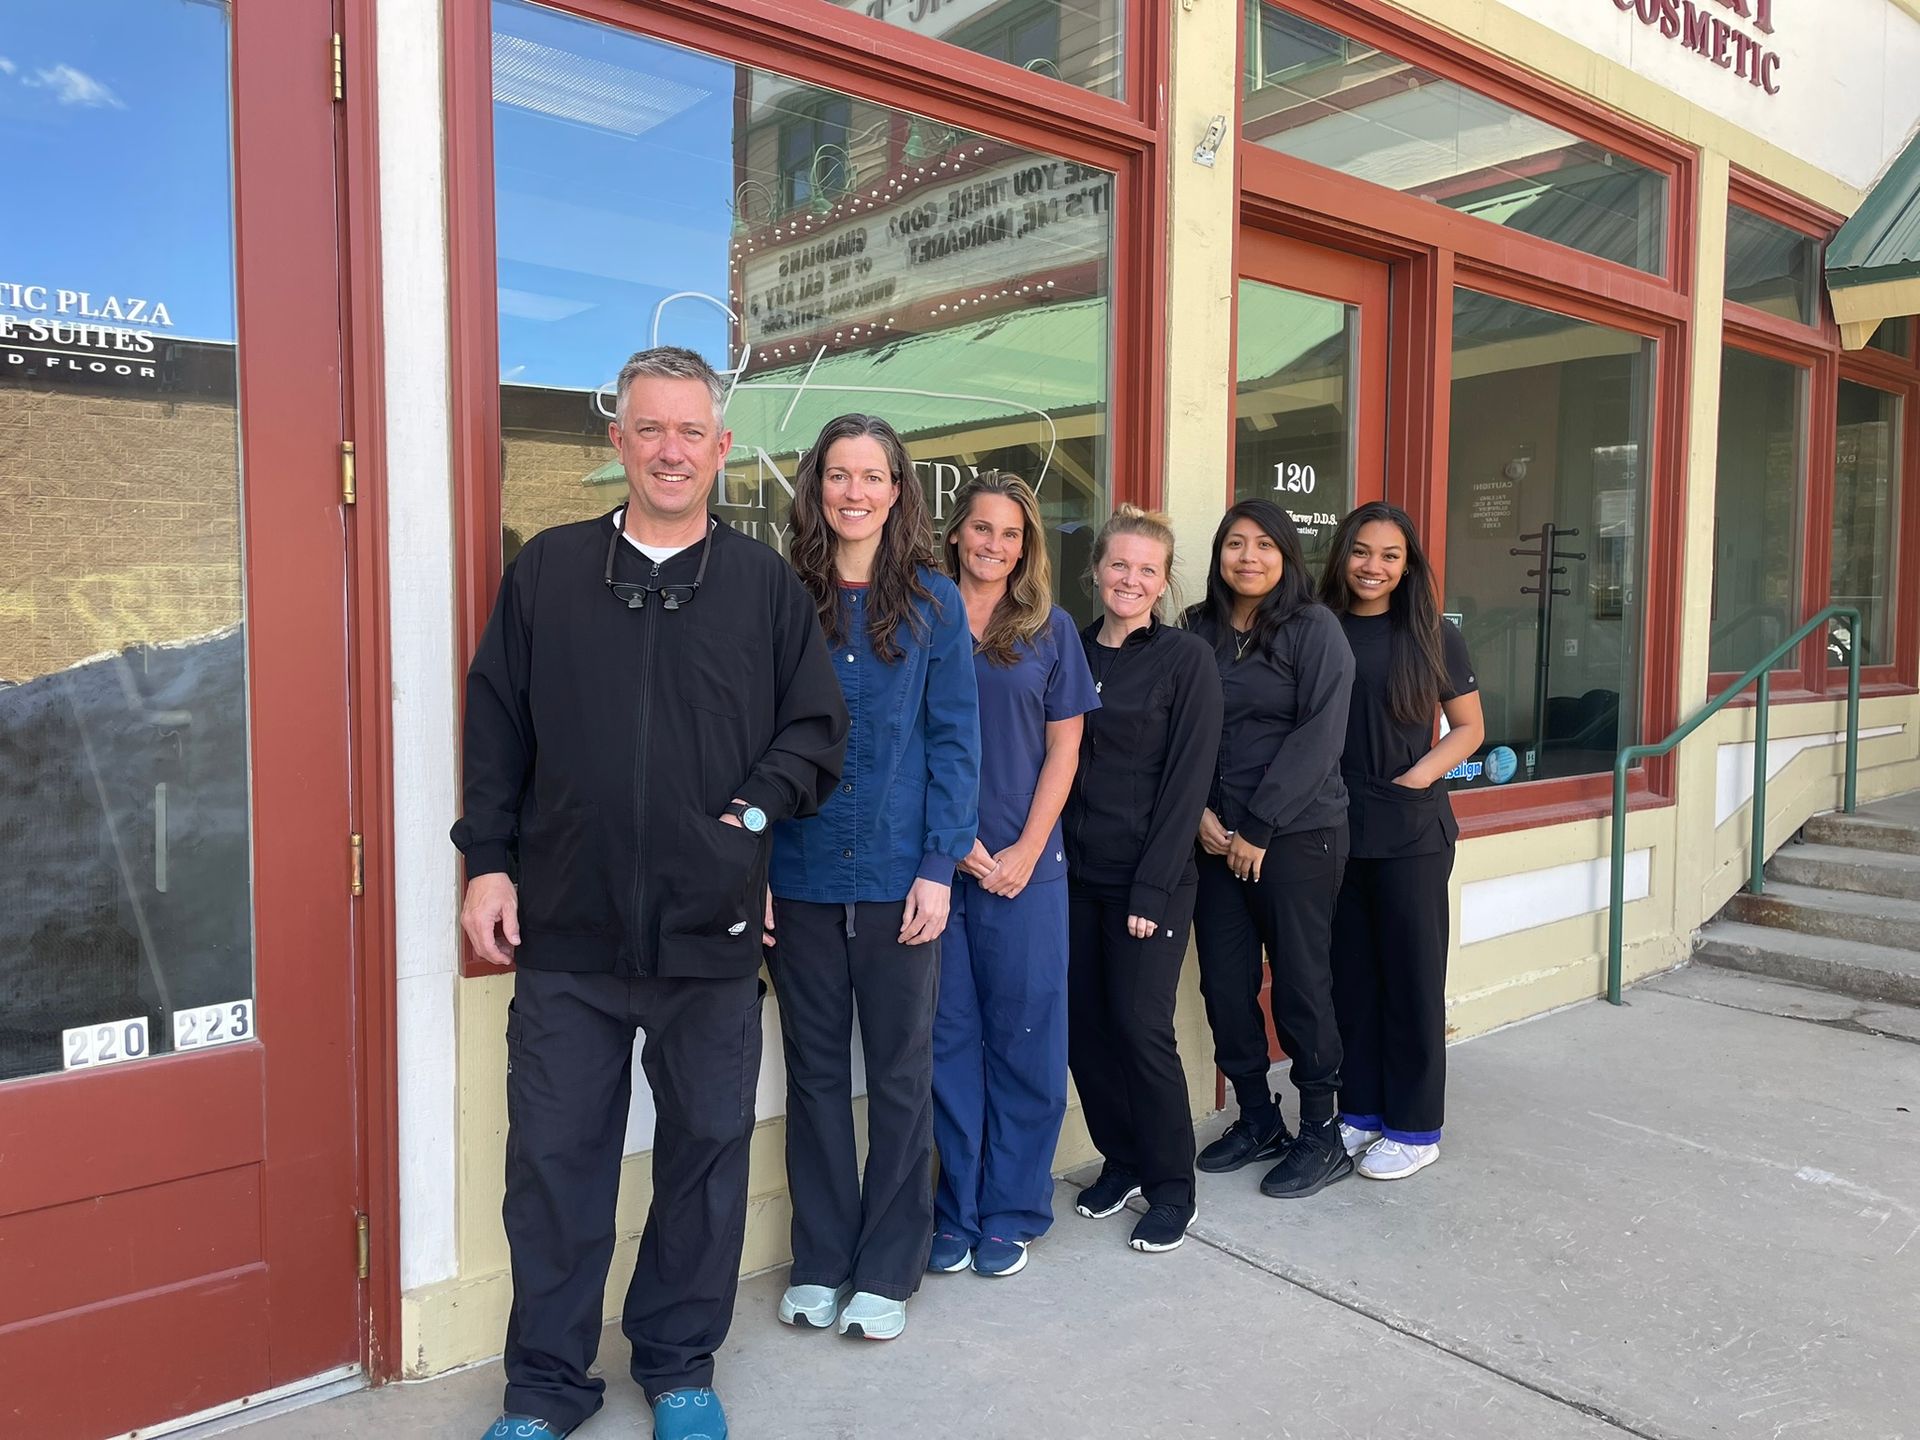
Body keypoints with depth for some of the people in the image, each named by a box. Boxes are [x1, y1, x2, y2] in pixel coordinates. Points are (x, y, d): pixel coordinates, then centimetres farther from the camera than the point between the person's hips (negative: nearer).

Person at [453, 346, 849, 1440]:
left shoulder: (766, 584, 4)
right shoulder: (547, 570, 6)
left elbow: (819, 728, 6)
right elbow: (496, 726, 7)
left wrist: (754, 810, -7)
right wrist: (489, 861, 1)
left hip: (711, 927, 0)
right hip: (567, 925, 0)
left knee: (708, 1150, 12)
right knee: (555, 1156, 9)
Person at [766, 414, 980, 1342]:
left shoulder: (932, 602, 1)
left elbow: (953, 739, -1)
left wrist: (939, 866, -8)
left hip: (899, 877, 0)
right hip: (799, 878, 1)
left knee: (900, 1071, 9)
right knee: (815, 1070, 12)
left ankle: (887, 1270, 25)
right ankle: (819, 1263, 28)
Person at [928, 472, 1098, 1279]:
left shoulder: (1050, 630, 6)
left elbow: (1062, 750, 4)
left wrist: (1025, 852, -6)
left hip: (1024, 864, 0)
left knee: (1024, 1037, 5)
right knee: (949, 1037, 7)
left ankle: (1011, 1213, 20)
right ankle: (956, 1213, 21)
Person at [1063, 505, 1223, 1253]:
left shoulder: (1187, 658, -5)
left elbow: (1187, 779, -9)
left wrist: (1152, 887, -14)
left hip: (1150, 879, -4)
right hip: (1075, 875, 4)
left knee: (1141, 1027, -2)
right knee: (1084, 1025, 8)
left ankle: (1171, 1186, 17)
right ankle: (1121, 1160, 29)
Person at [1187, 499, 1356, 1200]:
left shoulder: (1314, 628, -5)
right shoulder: (1198, 630, 8)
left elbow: (1318, 735, -11)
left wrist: (1259, 828, -13)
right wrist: (1200, 812, -6)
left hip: (1297, 833, -4)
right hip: (1216, 836, 5)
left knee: (1300, 983, 2)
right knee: (1224, 982, 7)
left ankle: (1321, 1136, 18)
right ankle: (1257, 1121, 25)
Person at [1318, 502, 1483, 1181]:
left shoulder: (1434, 637, 0)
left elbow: (1468, 727, 4)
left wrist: (1416, 777, -10)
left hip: (1411, 833, -2)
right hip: (1333, 828, 2)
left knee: (1412, 977, 5)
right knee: (1351, 974, 11)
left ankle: (1415, 1128, 17)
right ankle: (1360, 1110, 25)